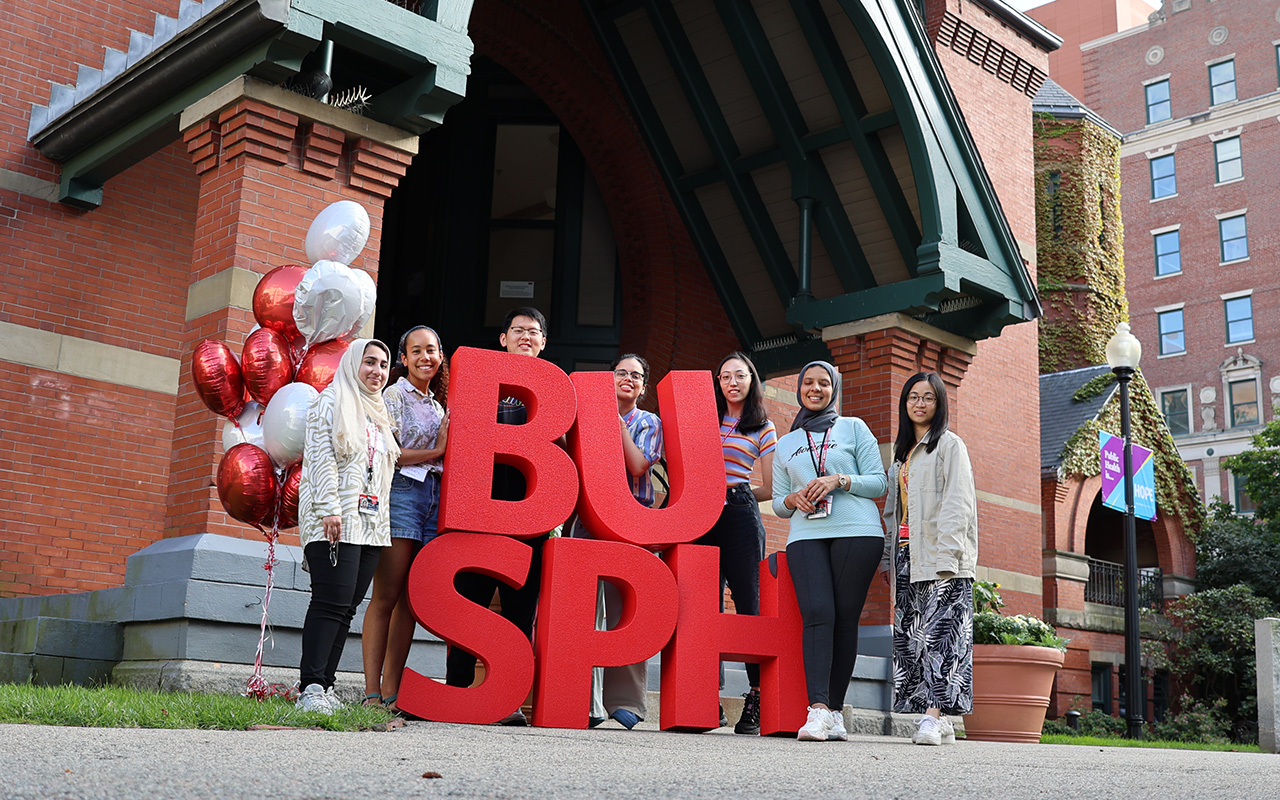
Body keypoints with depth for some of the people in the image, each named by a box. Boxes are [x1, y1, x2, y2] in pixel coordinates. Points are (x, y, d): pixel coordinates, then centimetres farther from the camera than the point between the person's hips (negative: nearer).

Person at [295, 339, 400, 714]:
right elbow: (320, 458, -8)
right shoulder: (331, 402, 3)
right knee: (332, 602, -15)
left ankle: (324, 687, 4)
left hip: (371, 522, 7)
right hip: (336, 520, -7)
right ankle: (311, 688, -16)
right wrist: (330, 508, -18)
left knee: (347, 606, 2)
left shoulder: (378, 414, 25)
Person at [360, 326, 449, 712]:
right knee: (386, 597, -9)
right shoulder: (394, 396, 2)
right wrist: (435, 451, -6)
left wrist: (451, 443, 6)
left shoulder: (438, 405, 23)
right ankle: (372, 691, -8)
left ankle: (391, 691, 6)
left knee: (411, 599, 3)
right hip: (400, 492, -7)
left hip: (433, 496, 7)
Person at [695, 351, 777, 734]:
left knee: (748, 603, -7)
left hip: (741, 515, -3)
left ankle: (756, 703, -5)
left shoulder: (763, 428, 12)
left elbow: (771, 489, 10)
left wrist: (731, 493, 5)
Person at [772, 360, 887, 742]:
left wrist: (839, 480, -8)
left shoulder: (854, 428, 15)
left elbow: (879, 481, 7)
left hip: (857, 532, -1)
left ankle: (835, 711, 0)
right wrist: (793, 500, -1)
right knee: (817, 613, -16)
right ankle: (819, 711, -24)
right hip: (806, 536, 1)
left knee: (846, 618, -6)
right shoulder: (786, 444, 23)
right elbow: (778, 502, 22)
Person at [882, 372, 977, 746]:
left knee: (939, 634, -13)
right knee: (909, 636, 0)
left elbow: (956, 504, -8)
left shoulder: (949, 445, 2)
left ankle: (933, 715, -17)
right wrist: (889, 559, 15)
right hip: (906, 554, 7)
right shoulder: (902, 452, 23)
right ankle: (938, 721, 2)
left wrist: (945, 552, -19)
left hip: (941, 558, -7)